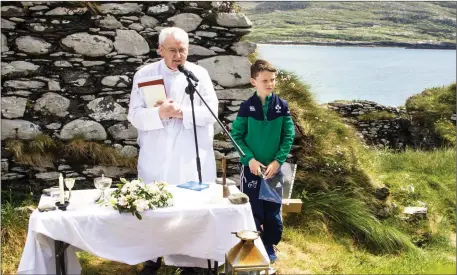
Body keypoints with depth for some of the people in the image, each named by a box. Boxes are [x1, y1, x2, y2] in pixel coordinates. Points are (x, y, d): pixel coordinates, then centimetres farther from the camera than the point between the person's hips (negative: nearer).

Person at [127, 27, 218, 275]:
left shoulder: (199, 74, 2)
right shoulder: (144, 75, 1)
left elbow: (211, 112, -4)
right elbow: (135, 115, -5)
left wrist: (182, 112, -18)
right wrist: (159, 113, -24)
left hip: (191, 158, 0)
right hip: (155, 158, 0)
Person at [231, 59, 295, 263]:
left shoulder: (282, 106, -4)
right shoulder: (247, 107, -7)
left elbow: (289, 136, -2)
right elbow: (236, 135, -4)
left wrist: (277, 161, -11)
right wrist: (250, 158, -14)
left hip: (274, 167, 1)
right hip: (251, 167, -1)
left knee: (273, 209, 10)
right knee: (252, 209, 7)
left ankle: (269, 245, 28)